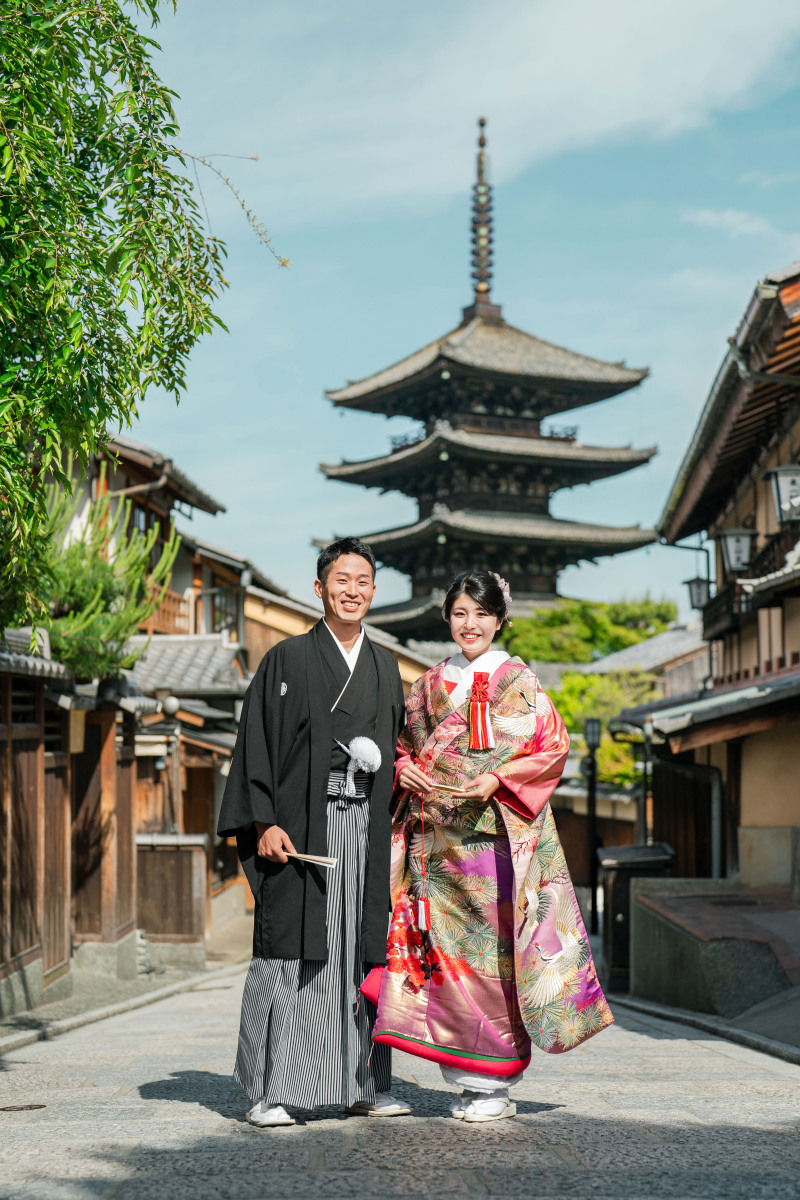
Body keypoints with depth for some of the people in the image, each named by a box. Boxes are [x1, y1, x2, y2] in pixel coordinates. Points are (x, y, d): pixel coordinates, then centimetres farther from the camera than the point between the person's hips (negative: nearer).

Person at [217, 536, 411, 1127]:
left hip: (367, 829, 4)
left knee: (365, 952, 6)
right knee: (291, 952, -6)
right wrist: (264, 823, -11)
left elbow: (400, 750, 21)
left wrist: (376, 757, 1)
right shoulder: (288, 659, 3)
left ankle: (365, 1085, 13)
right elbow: (258, 742, -3)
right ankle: (270, 1091, -2)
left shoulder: (386, 666, 16)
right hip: (301, 829, -4)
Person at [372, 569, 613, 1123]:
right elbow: (405, 744, 22)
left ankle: (497, 1083, 3)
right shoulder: (432, 683, 14)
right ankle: (468, 1078, 11)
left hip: (496, 833, -4)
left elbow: (554, 748, -3)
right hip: (437, 838, 4)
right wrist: (404, 767, 0)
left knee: (491, 949, -6)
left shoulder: (519, 682, 1)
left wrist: (498, 779, -14)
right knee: (444, 950, 1)